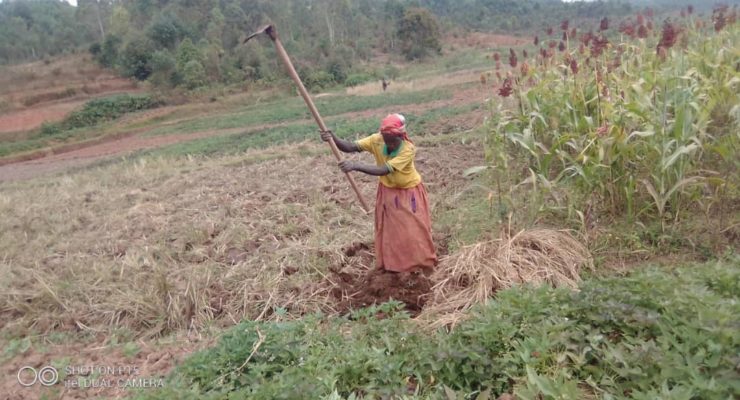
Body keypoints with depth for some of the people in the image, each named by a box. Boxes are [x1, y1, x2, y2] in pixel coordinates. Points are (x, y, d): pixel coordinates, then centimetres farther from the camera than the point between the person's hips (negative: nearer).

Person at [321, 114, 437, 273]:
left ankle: (420, 262, 28)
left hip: (409, 191, -4)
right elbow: (351, 147, -28)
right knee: (388, 229, 13)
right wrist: (334, 138, -48)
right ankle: (393, 264, 31)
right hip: (387, 191, 4)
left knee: (413, 229, 7)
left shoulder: (408, 149, -33)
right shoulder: (377, 140, -22)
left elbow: (383, 170, -42)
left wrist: (355, 166, -52)